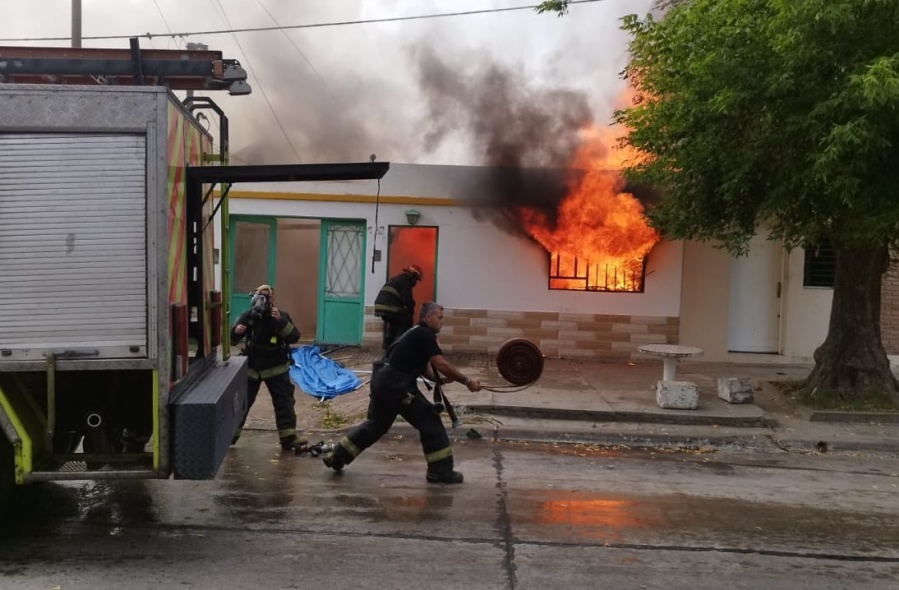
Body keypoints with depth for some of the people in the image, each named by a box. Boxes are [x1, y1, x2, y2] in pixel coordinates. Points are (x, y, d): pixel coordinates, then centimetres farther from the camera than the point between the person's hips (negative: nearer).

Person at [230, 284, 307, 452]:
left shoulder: (281, 315, -7)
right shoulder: (248, 316, -7)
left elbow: (294, 337, -18)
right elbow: (232, 340, -7)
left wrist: (281, 321, -32)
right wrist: (235, 332, -31)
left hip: (276, 368, 0)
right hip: (251, 367, 0)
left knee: (284, 402, -2)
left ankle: (288, 437, 3)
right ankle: (230, 434, 23)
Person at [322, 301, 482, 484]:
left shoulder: (417, 334, 21)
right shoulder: (425, 335, -10)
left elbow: (424, 368, 20)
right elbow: (442, 365, -17)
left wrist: (441, 379, 5)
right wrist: (467, 381, -11)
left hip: (383, 380, 10)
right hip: (395, 384, -10)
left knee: (376, 423, 24)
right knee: (430, 422, -2)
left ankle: (337, 456, 31)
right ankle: (440, 470, 3)